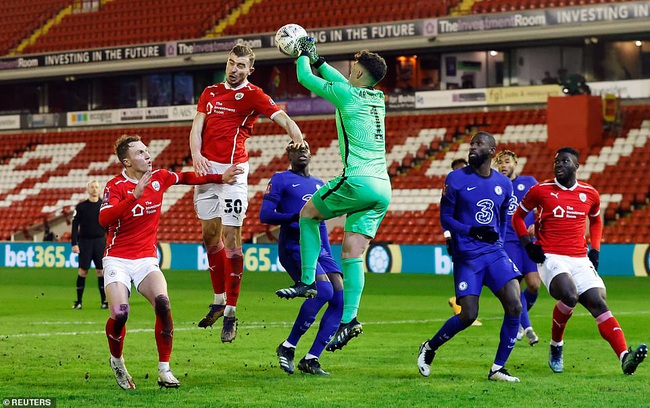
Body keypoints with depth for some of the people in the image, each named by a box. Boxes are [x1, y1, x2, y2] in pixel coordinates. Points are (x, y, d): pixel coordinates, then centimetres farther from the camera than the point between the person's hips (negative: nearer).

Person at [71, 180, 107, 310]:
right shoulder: (81, 207, 0)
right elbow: (75, 226, -1)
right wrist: (74, 243, -8)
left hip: (100, 242, 1)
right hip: (85, 242, -1)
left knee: (101, 271, -1)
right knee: (82, 271, -2)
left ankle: (104, 301, 4)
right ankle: (78, 301, 5)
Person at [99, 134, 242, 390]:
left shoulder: (159, 177, 3)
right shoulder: (115, 186, -11)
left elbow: (186, 178, 23)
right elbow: (104, 220, -28)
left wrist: (220, 178, 17)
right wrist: (134, 196, -35)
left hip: (146, 259, 3)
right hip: (117, 260, -3)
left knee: (162, 304, -23)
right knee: (120, 314, -23)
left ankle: (164, 370, -11)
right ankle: (116, 360, 9)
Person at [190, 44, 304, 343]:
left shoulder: (253, 95, -2)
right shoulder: (211, 93, 15)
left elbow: (282, 118, -15)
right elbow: (197, 127, 10)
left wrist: (297, 138, -36)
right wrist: (196, 154, -10)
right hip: (206, 169, 6)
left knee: (231, 237, -9)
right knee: (210, 234, 12)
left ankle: (231, 313, -7)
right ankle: (219, 299, 26)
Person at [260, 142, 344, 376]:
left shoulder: (319, 185, 24)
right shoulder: (281, 180, 4)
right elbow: (265, 215, -6)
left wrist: (329, 257, 22)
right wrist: (296, 216, -20)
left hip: (319, 249, 7)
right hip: (294, 247, -7)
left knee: (341, 297, -11)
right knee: (324, 290, -26)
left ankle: (311, 359, -7)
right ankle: (288, 347, -12)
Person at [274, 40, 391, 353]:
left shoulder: (346, 94, -3)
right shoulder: (377, 99, 18)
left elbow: (305, 77, 10)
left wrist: (304, 56, 28)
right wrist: (317, 59, 44)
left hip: (358, 180, -7)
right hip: (382, 188, 7)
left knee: (307, 214, 15)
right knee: (352, 254, 3)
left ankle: (307, 281, 7)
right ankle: (348, 319, -8)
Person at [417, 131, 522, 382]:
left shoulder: (503, 184, 9)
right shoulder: (456, 179, -4)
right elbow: (445, 218, -3)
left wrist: (499, 241, 12)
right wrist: (472, 231, -18)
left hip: (495, 253, 4)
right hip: (467, 256, -4)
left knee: (515, 307, -12)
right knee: (468, 315, -9)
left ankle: (498, 368, -2)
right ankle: (430, 348, 19)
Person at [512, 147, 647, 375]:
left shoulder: (590, 194, 9)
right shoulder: (540, 191, 1)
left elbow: (596, 220, 28)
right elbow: (518, 216, 14)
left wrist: (595, 249, 14)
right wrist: (528, 244, 0)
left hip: (580, 260, 3)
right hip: (550, 259, -3)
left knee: (598, 304, -13)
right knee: (569, 295, -30)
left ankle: (625, 357, -25)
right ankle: (556, 347, -6)